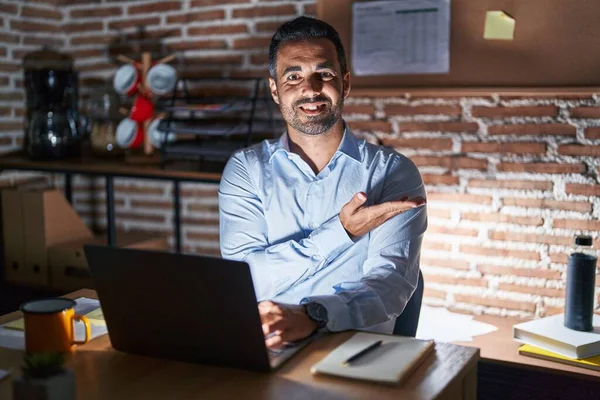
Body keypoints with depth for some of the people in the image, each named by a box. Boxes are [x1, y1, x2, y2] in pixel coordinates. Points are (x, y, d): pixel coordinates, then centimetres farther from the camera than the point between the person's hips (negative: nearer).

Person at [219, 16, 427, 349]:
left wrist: (310, 317, -29)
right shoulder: (246, 169, 7)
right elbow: (242, 280, -6)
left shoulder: (393, 172, 2)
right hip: (262, 347, 2)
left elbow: (390, 283, -11)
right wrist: (341, 232, -13)